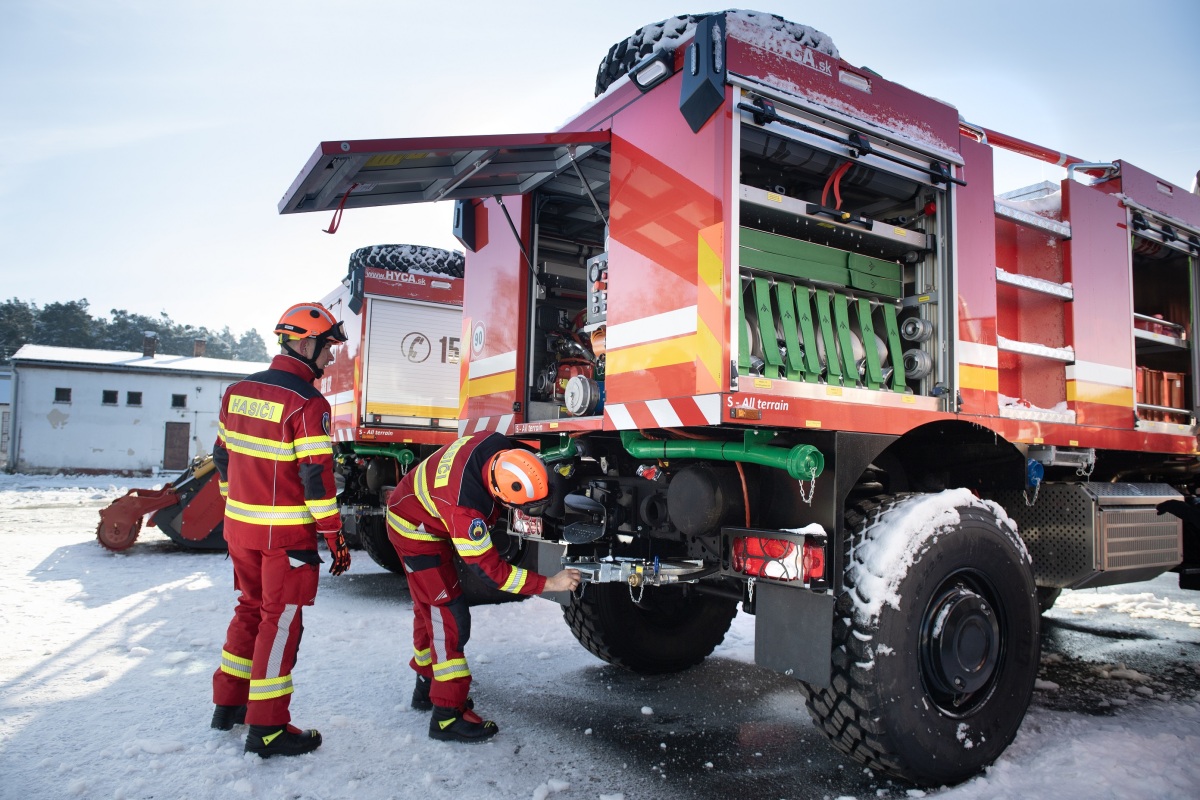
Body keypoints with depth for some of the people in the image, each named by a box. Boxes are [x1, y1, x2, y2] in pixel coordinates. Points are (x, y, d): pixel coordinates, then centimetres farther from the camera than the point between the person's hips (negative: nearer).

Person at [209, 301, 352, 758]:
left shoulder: (238, 392, 7)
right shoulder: (308, 404, -17)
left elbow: (223, 457, 14)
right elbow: (316, 477, -20)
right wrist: (334, 536, -14)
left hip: (239, 527, 8)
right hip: (286, 534, -8)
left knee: (251, 609, 22)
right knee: (281, 621, 2)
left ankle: (228, 705, 33)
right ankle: (266, 729, 9)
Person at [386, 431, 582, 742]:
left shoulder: (499, 446, -26)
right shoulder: (463, 507, -43)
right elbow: (490, 570, -31)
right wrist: (549, 584, -30)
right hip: (417, 531, -9)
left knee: (429, 608, 20)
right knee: (450, 617, -11)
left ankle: (428, 686, 37)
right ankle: (448, 715, -4)